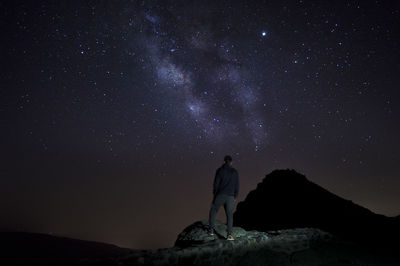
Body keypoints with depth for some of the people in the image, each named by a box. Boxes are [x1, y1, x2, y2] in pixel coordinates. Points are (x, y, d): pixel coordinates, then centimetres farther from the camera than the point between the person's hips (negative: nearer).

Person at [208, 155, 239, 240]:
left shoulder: (220, 170, -3)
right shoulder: (235, 172, 6)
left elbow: (216, 183, -7)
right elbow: (237, 186, 7)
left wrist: (214, 194, 6)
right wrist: (235, 197, 17)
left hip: (220, 195, -1)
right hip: (230, 197, 2)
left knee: (213, 211, 19)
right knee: (230, 215, 9)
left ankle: (211, 229, 20)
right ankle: (229, 234, -1)